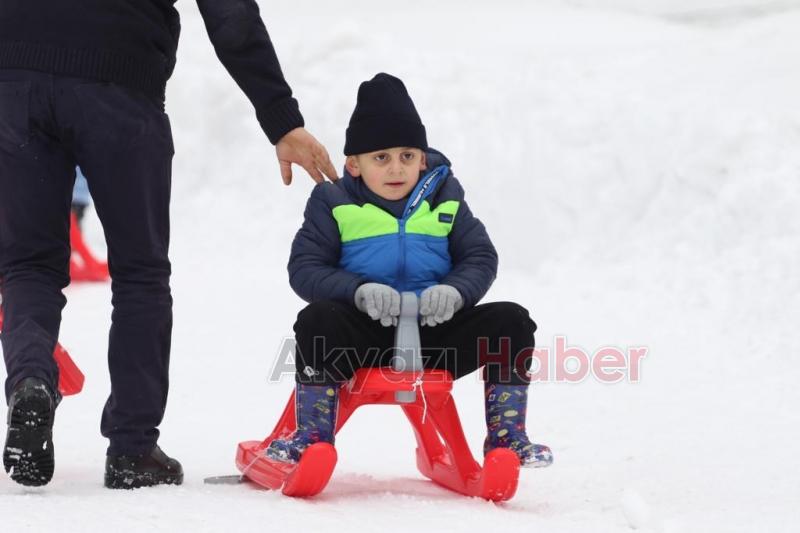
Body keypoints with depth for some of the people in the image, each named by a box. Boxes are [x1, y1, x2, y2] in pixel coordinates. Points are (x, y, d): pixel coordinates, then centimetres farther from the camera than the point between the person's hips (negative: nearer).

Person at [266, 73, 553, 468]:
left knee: (511, 321, -16)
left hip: (434, 332, 2)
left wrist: (455, 291, -20)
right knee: (318, 319, -33)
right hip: (365, 338, -2)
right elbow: (305, 268, -7)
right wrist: (359, 291, -26)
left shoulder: (445, 201, 7)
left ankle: (506, 436, -7)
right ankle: (312, 435, -19)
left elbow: (481, 258, 4)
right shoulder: (334, 204, 0)